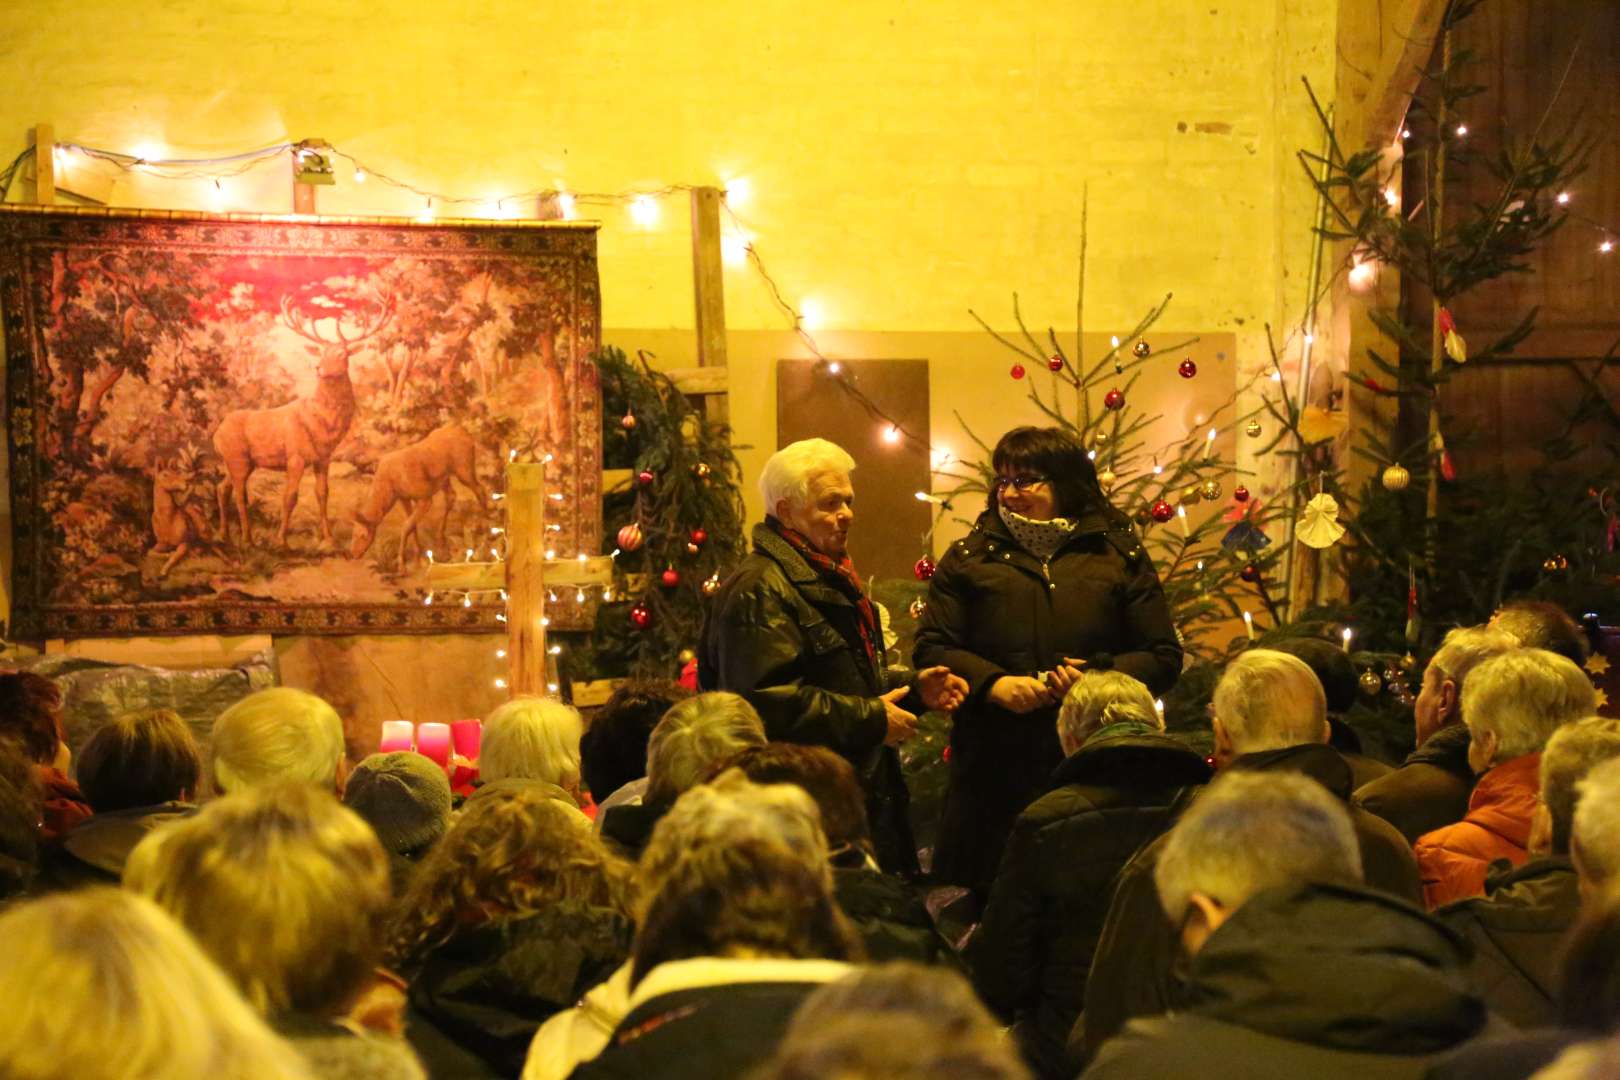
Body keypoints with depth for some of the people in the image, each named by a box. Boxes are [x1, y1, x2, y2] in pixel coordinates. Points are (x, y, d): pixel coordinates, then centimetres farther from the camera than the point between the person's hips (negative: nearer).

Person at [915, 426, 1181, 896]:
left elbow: (1164, 658, 8)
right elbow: (931, 649, 7)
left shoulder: (1120, 556, 9)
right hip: (993, 775, 1)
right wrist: (994, 684, -12)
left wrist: (1099, 676, -11)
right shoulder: (970, 557, 12)